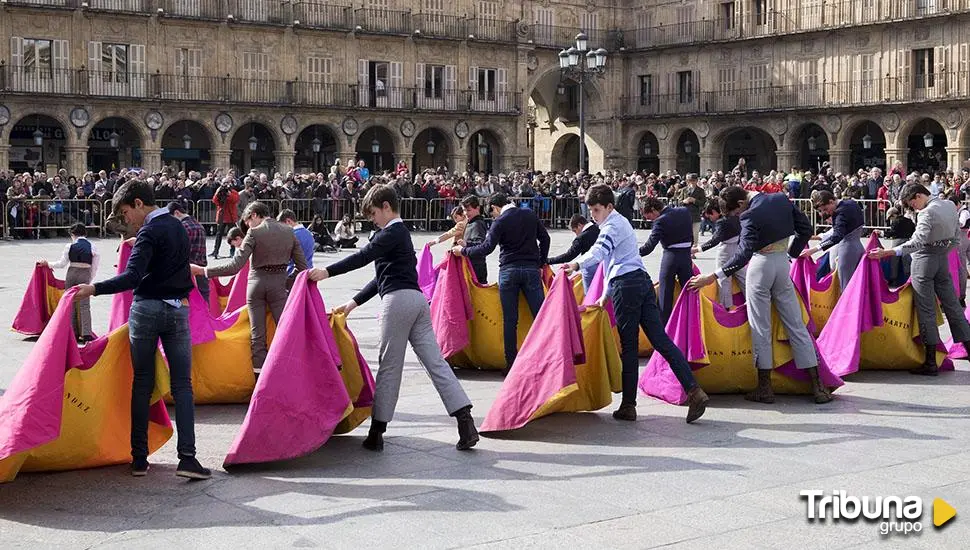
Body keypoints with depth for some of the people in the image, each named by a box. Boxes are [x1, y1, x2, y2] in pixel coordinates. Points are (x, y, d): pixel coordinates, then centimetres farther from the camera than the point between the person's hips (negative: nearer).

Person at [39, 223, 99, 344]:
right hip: (85, 275, 0)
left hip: (72, 274, 0)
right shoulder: (92, 246, 3)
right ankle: (86, 334, -13)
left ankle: (73, 333, 15)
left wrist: (48, 264, 23)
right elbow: (94, 267, 3)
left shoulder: (70, 246, 0)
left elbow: (62, 264, 6)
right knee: (84, 305, -1)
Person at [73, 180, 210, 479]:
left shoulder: (149, 232, -11)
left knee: (142, 383, 5)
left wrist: (94, 289, -26)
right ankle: (187, 458, -8)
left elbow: (132, 277, -23)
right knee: (182, 384, 2)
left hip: (146, 309, -5)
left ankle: (139, 457, 9)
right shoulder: (178, 227, 12)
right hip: (178, 309, 5)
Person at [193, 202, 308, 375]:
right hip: (279, 283, 2)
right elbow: (302, 266, 4)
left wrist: (203, 271, -12)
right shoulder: (289, 232, 2)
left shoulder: (254, 233, -10)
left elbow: (235, 266, -16)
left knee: (257, 335, 5)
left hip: (257, 283, -2)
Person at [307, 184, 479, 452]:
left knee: (389, 367, -2)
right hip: (417, 298, 9)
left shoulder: (392, 232, -3)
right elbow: (384, 276, 30)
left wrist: (327, 271, -15)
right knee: (435, 361, 1)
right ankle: (465, 421, -8)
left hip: (398, 300, -9)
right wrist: (353, 303, 28)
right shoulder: (401, 233, 27)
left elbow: (363, 256, -15)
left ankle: (377, 432, 6)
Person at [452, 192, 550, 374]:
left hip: (508, 270, -2)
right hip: (531, 269, 3)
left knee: (510, 320, 3)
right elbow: (544, 238, 13)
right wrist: (541, 263, 22)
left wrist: (463, 250, 1)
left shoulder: (500, 222, -5)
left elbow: (487, 247, -12)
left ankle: (511, 362, 5)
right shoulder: (529, 215, 8)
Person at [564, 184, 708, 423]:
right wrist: (606, 295, 35)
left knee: (628, 346, -4)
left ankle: (628, 405, 1)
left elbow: (599, 251, -25)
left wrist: (577, 265, -40)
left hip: (626, 285, -9)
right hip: (642, 280, 9)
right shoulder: (620, 223, 28)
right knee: (660, 339, 0)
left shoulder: (613, 225, -3)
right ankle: (693, 390, -11)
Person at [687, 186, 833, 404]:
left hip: (761, 265, -6)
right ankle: (818, 386, 9)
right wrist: (792, 253, 15)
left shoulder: (751, 215, -19)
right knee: (796, 325, 8)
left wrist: (714, 276, -29)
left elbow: (744, 253, -26)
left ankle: (765, 388, 7)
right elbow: (805, 229, 9)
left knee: (761, 328, 3)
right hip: (783, 263, 6)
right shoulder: (782, 199, 2)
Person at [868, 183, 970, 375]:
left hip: (924, 260, -7)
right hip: (943, 259, 8)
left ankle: (931, 362, 0)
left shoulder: (928, 212, -19)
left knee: (926, 310, -2)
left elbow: (916, 242, -29)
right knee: (952, 305, 12)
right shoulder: (950, 206, 7)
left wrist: (885, 253, -32)